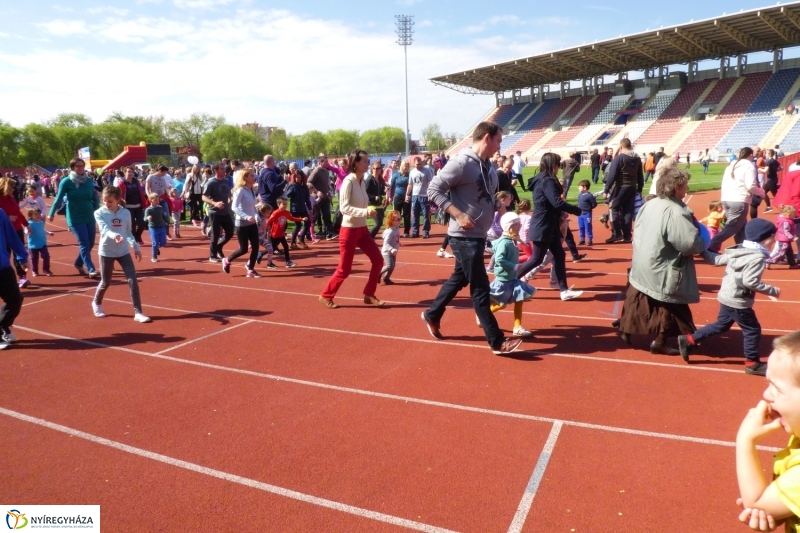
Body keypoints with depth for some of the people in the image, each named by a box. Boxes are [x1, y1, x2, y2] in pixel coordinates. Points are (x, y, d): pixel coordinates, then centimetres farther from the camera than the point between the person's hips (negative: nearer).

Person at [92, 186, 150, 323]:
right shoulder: (99, 213, -8)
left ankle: (138, 312, -3)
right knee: (105, 282, 9)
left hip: (123, 251, 2)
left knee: (133, 280, -7)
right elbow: (105, 229, -25)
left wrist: (136, 247, 9)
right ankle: (96, 303, 39)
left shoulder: (126, 213, 0)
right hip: (106, 252, -2)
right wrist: (114, 236, -45)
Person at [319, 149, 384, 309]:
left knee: (378, 260, 5)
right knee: (344, 269, -1)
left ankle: (369, 295, 17)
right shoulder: (348, 182, -17)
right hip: (349, 230, -8)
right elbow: (344, 207, -25)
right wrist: (365, 212, -33)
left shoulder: (362, 182, 6)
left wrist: (369, 211, -3)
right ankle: (326, 296, 19)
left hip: (363, 229, 8)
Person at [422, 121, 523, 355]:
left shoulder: (488, 167, 11)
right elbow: (434, 189, -17)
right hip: (464, 236, -9)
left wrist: (497, 206, 4)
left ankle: (432, 315, 39)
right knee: (480, 288, -4)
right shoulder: (461, 162, -16)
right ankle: (497, 341, 4)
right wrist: (458, 214, -22)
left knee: (459, 278, 21)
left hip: (479, 235, 9)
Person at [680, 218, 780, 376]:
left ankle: (689, 340, 19)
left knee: (721, 325, 20)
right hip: (738, 301, -9)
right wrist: (773, 291, -19)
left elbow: (717, 259, 11)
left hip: (727, 297, 9)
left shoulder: (739, 250, 6)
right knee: (752, 330, 5)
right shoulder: (757, 257, -19)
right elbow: (749, 281, -27)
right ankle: (752, 363, 15)